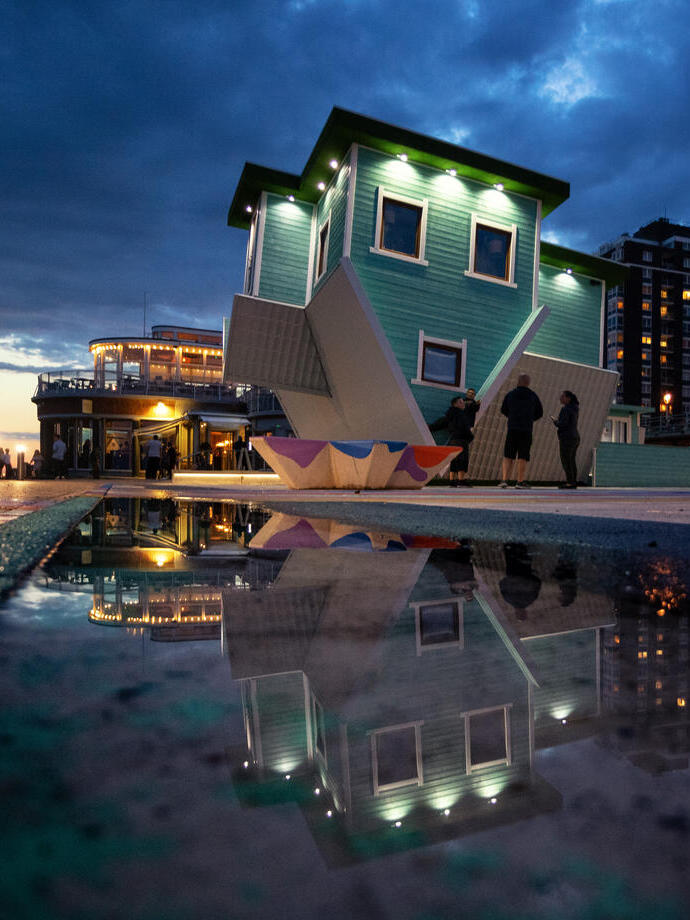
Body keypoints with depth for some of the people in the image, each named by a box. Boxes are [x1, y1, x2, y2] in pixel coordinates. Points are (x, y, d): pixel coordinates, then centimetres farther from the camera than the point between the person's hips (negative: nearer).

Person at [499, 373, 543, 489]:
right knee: (523, 457, 2)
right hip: (527, 429, -1)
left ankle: (504, 479, -4)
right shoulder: (533, 396, 5)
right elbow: (539, 413, 10)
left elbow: (503, 411, 12)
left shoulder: (510, 394, 5)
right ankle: (520, 482, 0)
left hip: (512, 428, 1)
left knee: (508, 455, 6)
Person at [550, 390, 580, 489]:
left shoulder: (565, 409, -13)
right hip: (575, 438, 9)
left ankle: (570, 483, -6)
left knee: (565, 461, -5)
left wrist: (555, 421, -3)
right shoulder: (574, 409, 15)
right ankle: (574, 482, 13)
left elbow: (563, 424, -20)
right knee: (571, 461, 12)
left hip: (567, 439, -9)